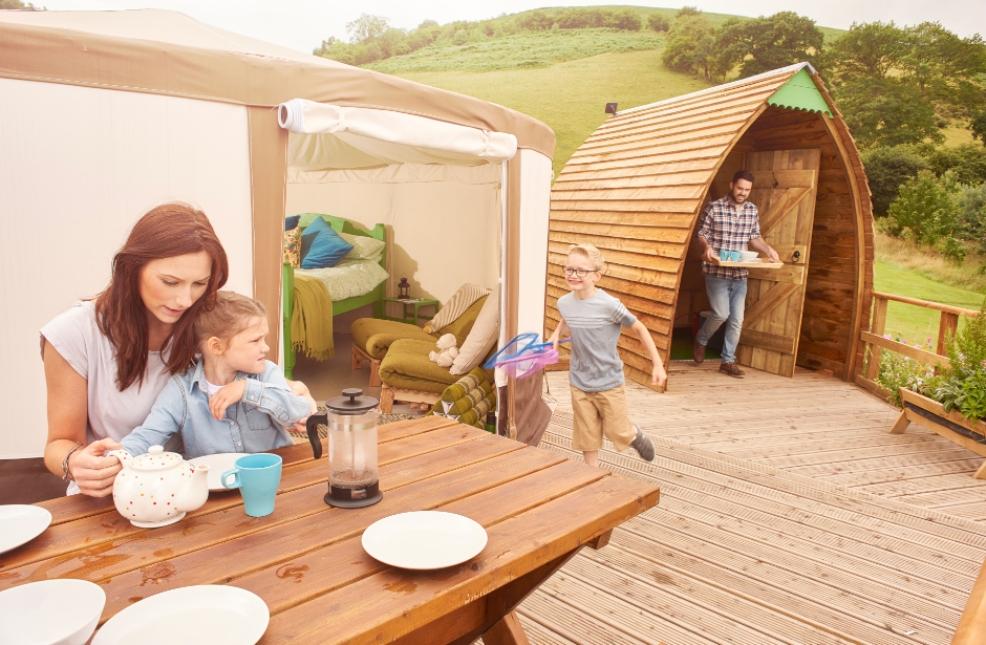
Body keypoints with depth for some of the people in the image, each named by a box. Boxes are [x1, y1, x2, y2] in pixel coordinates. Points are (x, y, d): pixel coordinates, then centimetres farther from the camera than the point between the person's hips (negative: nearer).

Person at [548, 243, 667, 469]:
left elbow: (640, 328, -10)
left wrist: (658, 365, -10)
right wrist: (556, 335, 0)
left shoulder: (609, 305, -22)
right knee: (587, 439, 11)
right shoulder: (564, 303, -7)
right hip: (579, 384, 4)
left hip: (609, 382, -3)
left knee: (618, 433, 9)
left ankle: (636, 436, 44)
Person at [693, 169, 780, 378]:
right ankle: (701, 340, 20)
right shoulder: (714, 208, -7)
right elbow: (701, 235, -3)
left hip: (740, 274, 5)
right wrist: (707, 247, -24)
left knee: (737, 319, 3)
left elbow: (754, 237, 15)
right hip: (717, 272, -5)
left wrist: (768, 249, -4)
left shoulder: (753, 210, 7)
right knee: (721, 314, -10)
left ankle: (728, 361, 14)